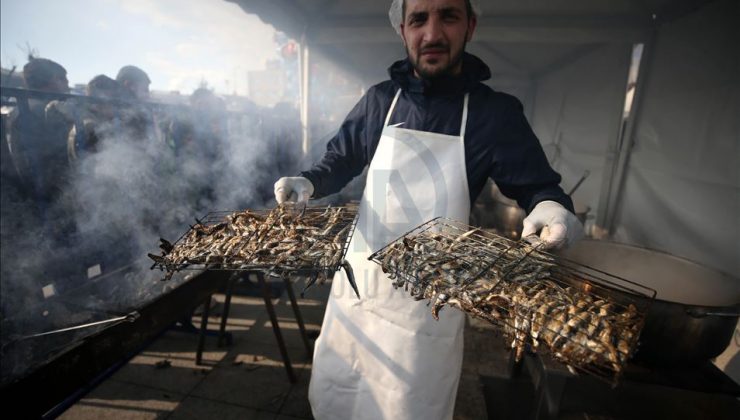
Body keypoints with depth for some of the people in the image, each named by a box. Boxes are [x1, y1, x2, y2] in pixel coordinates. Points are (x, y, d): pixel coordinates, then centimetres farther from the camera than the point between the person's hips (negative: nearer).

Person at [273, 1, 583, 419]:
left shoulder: (497, 113, -6)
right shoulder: (379, 100, 2)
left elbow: (538, 186, 0)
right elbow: (341, 160, 11)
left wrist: (552, 209, -23)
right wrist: (308, 182, -9)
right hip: (360, 278, 4)